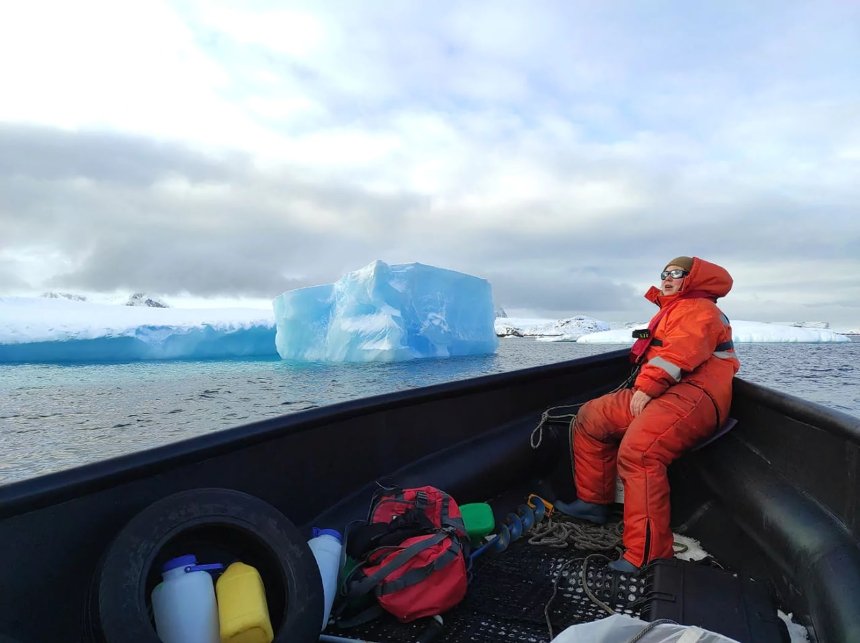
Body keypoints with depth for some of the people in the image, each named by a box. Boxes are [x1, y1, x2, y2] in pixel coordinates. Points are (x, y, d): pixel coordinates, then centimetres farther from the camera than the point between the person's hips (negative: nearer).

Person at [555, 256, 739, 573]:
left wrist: (646, 387, -25)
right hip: (656, 395, 11)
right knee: (590, 417, 8)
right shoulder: (672, 311, 31)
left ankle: (646, 556, -33)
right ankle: (593, 501, 12)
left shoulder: (698, 309, -2)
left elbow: (678, 354, -18)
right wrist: (643, 388, 13)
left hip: (691, 395, -11)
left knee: (638, 450, -33)